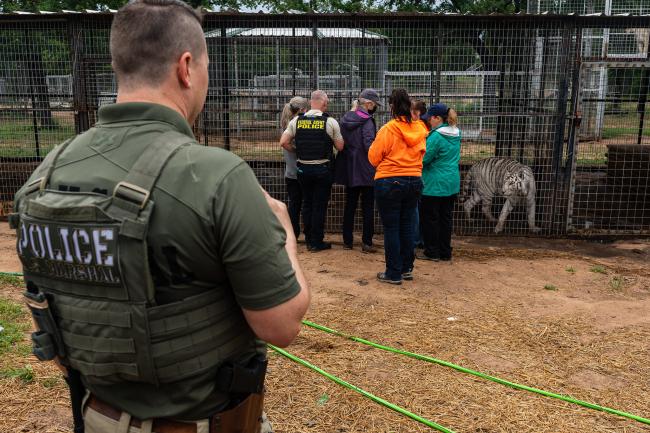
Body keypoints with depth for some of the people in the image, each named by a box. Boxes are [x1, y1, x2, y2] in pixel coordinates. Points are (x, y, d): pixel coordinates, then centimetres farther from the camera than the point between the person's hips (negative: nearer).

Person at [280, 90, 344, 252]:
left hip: (303, 168, 3)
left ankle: (309, 240, 22)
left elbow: (283, 142, -2)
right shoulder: (330, 122, -8)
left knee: (307, 203, 14)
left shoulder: (297, 120, 0)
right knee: (320, 205, 5)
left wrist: (297, 152, 10)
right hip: (323, 169, -3)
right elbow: (340, 147, -3)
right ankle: (316, 242, 11)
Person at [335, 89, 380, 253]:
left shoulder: (345, 119, 7)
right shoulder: (367, 121, -14)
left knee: (350, 205, 14)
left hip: (348, 169, 6)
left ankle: (347, 241, 19)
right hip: (365, 170, -6)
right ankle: (367, 242, 4)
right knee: (368, 206, 3)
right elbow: (369, 145, -22)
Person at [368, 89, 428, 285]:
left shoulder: (388, 129, -14)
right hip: (414, 181, 5)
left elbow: (374, 158, -7)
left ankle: (394, 273, 8)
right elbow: (421, 153, 12)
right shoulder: (419, 129, 2)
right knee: (407, 226, 15)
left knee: (391, 228, 3)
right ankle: (407, 268, 25)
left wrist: (376, 142, 9)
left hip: (389, 182, -5)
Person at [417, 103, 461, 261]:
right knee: (446, 217, 13)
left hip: (434, 184, -8)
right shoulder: (456, 134, 7)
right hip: (452, 184, 8)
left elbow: (424, 158, -18)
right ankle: (445, 252, 21)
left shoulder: (436, 136, -19)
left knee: (430, 218, 4)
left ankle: (432, 252, 11)